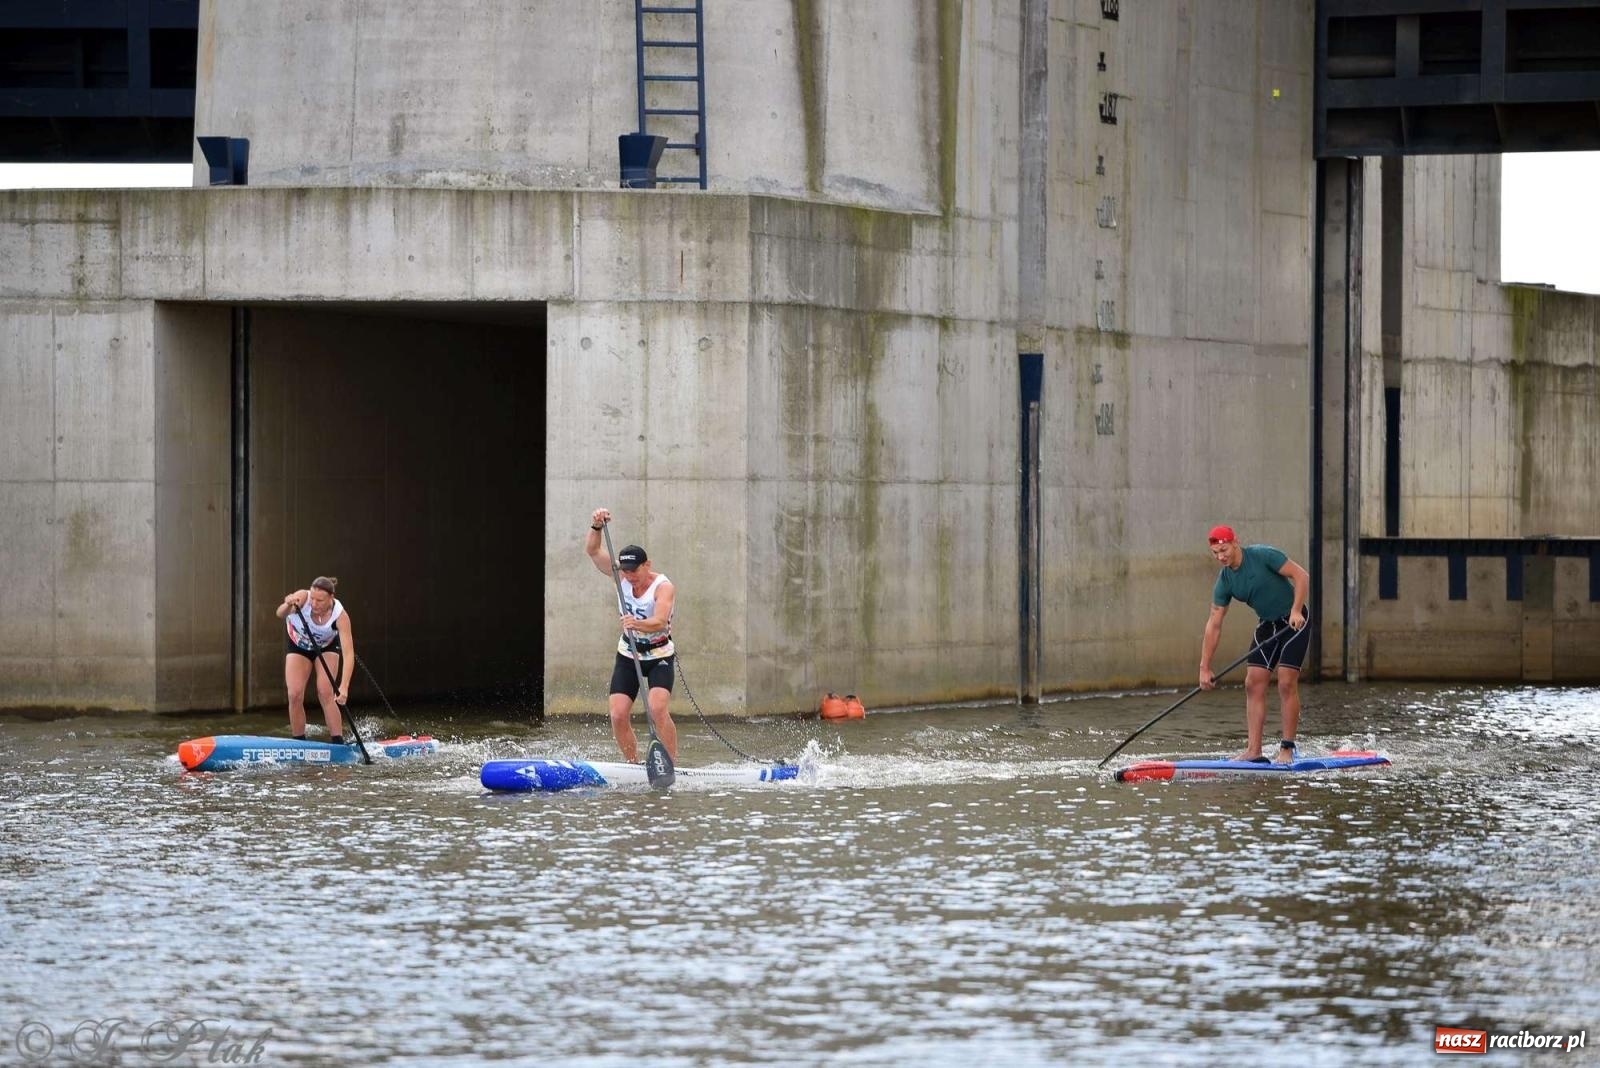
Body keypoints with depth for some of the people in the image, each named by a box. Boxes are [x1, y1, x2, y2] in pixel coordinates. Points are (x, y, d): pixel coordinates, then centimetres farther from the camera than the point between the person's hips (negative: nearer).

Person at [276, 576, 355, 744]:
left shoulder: (340, 615, -35)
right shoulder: (302, 598, -32)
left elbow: (348, 654, -40)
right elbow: (280, 615, -47)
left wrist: (344, 687, -50)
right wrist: (288, 606, -71)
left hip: (327, 647, -1)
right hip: (298, 646, 1)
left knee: (325, 692, -18)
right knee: (295, 695, -10)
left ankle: (338, 744, -15)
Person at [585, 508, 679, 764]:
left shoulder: (663, 586, -22)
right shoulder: (622, 578, -6)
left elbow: (660, 621, -38)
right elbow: (592, 551, -10)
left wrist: (638, 624, -57)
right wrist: (596, 527, -27)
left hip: (659, 658, -5)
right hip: (628, 656, 5)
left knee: (657, 709, -25)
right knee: (618, 715, -9)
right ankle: (634, 766, 5)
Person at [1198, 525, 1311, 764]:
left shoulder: (1263, 556, -19)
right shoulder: (1224, 582, -3)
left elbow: (1301, 576, -17)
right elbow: (1213, 625, -1)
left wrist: (1296, 611, -29)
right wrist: (1204, 668, -5)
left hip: (1294, 623, -6)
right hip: (1267, 626, 6)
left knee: (1286, 684, -13)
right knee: (1253, 684, -3)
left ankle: (1287, 749, -8)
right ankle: (1253, 751, -3)